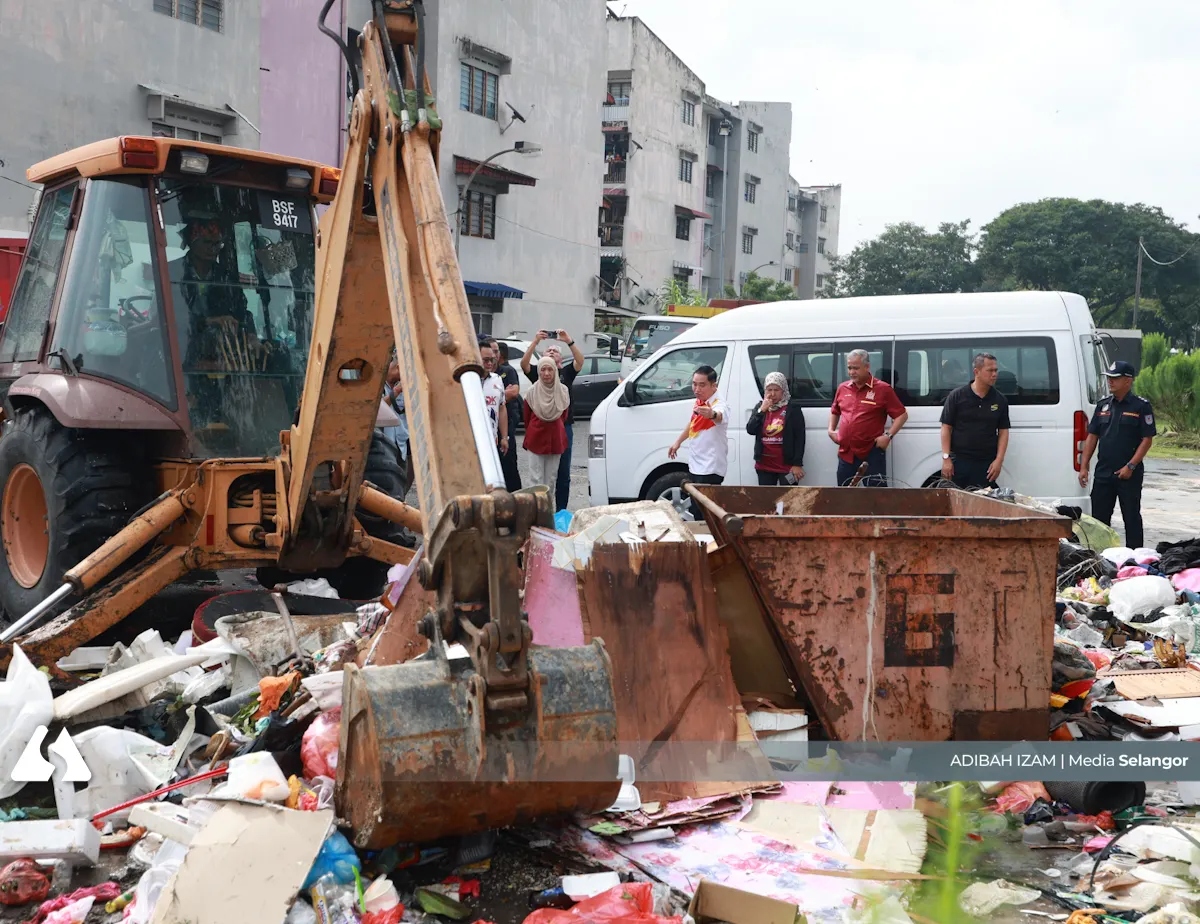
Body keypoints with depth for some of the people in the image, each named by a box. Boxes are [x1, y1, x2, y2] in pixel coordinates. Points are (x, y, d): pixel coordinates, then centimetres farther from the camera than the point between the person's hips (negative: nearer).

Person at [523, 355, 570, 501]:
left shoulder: (563, 391, -2)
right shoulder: (532, 392, -8)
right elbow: (527, 417, 6)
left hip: (556, 438, 2)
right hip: (536, 438, -2)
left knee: (551, 477, 7)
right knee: (538, 477, -2)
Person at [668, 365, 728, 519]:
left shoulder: (718, 405, -22)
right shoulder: (698, 403, 4)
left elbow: (719, 416, -48)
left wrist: (711, 414, -70)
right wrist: (678, 441, 32)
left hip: (710, 470, -9)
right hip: (694, 466, 9)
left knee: (707, 514, -12)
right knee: (696, 513, 18)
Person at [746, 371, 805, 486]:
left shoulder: (793, 408, -4)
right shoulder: (760, 407, 11)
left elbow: (800, 437, -8)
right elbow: (750, 430, 0)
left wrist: (797, 464, -13)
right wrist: (762, 410, -10)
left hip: (787, 465, -5)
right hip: (765, 465, 5)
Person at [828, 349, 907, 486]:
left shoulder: (883, 389, -6)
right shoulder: (842, 388, 11)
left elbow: (902, 415, -3)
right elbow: (834, 412, 28)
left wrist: (888, 435, -13)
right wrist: (831, 430, 12)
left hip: (871, 454, -5)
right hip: (845, 454, 6)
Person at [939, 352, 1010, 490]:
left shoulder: (1000, 400, 6)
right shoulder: (957, 396, -1)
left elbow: (1003, 431, 8)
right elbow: (946, 427, 0)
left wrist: (999, 460, -2)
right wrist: (946, 458, -6)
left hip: (986, 464, 2)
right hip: (959, 461, -2)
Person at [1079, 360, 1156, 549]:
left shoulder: (1141, 406, -5)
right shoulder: (1103, 405, 11)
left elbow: (1147, 440, -8)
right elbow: (1092, 437, 12)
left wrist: (1130, 466, -15)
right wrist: (1083, 466, 5)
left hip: (1129, 475, -5)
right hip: (1103, 473, 5)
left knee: (1131, 518, 2)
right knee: (1099, 518, 8)